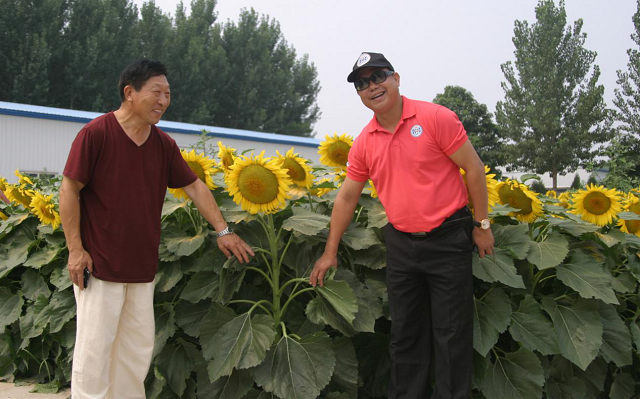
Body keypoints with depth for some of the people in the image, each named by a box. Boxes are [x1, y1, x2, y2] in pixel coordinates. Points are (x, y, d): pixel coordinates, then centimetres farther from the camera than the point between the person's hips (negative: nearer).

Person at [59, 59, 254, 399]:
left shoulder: (164, 144, 6)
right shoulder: (96, 133, -12)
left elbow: (194, 186, 13)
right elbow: (69, 189, -10)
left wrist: (222, 230, 8)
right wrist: (75, 249, -12)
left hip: (142, 267, 6)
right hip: (99, 264, -6)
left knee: (138, 348, 13)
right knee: (94, 347, -1)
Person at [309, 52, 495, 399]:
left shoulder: (435, 118, -11)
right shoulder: (364, 143, 3)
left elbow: (473, 168, -6)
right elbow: (347, 197, 10)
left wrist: (482, 224, -6)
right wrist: (330, 252, 11)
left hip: (448, 240, -4)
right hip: (400, 244, 4)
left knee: (452, 333, 3)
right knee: (404, 332, 12)